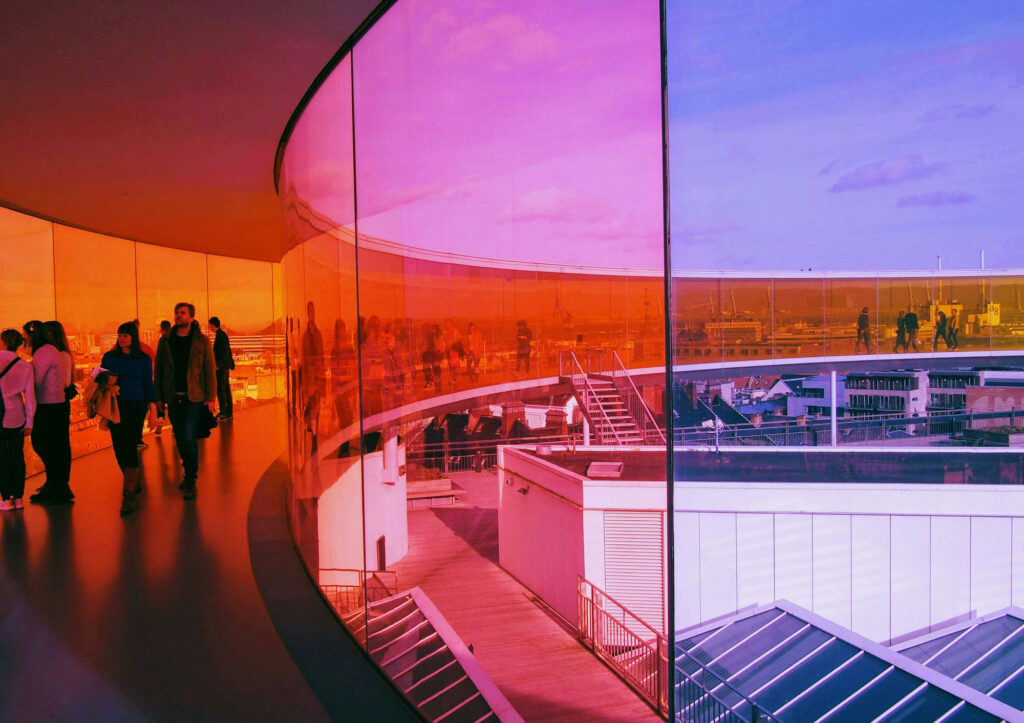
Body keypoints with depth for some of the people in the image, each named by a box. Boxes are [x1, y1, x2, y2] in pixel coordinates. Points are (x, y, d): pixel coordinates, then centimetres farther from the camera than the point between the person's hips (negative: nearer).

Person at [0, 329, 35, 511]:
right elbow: (30, 395, -2)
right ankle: (18, 497, 12)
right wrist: (29, 421, 4)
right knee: (17, 456, 9)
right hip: (16, 416, 2)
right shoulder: (25, 367, -2)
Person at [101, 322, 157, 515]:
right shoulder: (109, 357, 7)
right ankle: (135, 483, 27)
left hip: (136, 407, -3)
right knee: (119, 449, 5)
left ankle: (128, 495, -10)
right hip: (115, 407, 3)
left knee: (129, 447, -11)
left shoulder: (144, 359, 4)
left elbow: (148, 385, 7)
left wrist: (153, 411, 3)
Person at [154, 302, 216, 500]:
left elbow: (210, 370, 0)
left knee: (189, 438, -11)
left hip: (193, 398, -3)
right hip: (173, 398, 3)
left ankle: (191, 481, 0)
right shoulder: (165, 342, 8)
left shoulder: (201, 341, 0)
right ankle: (189, 472, 29)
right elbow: (158, 371, 10)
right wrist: (158, 397, 5)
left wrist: (211, 398, -5)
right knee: (180, 440, 10)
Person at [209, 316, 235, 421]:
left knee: (220, 389, -9)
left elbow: (225, 352, -21)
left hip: (221, 367, -10)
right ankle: (229, 412, 13)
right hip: (225, 366, 10)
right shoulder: (223, 334, 16)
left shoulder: (221, 335, -14)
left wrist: (218, 365, -23)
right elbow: (228, 351, 21)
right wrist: (230, 364, 24)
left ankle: (223, 412, -10)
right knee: (226, 389, 10)